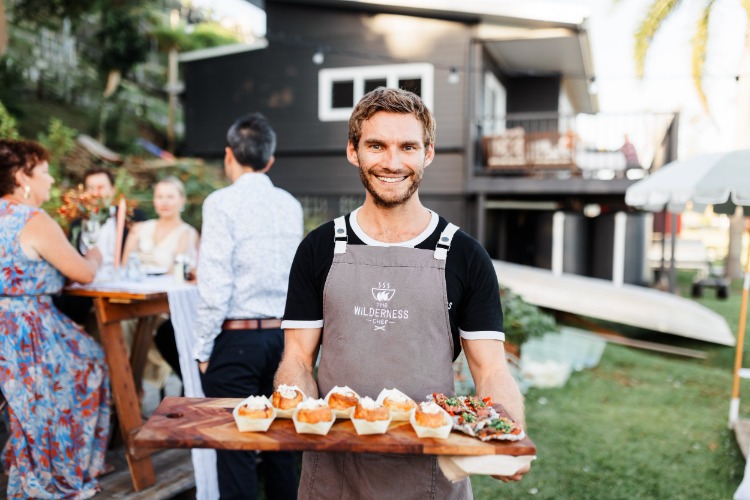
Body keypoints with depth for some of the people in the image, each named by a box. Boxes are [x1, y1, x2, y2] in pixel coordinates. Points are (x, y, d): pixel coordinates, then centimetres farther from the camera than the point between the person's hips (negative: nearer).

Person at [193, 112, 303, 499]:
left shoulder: (222, 202, -10)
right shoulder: (290, 205, 7)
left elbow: (214, 285, -14)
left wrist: (203, 348, -6)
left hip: (236, 338, -6)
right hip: (282, 336, 6)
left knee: (235, 448, 2)